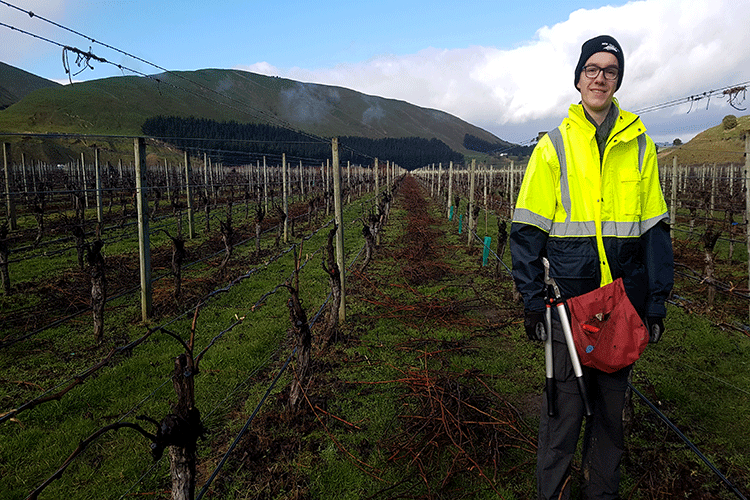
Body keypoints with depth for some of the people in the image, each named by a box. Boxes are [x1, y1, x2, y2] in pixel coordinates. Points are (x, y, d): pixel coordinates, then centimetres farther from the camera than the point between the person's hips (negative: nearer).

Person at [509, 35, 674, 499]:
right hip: (569, 296, -2)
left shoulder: (639, 144, 8)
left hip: (624, 299, 3)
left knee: (613, 401, 14)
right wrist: (532, 300, -7)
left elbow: (654, 228, 8)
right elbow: (528, 230, -2)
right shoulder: (554, 145, 1)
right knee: (566, 402, 3)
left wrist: (657, 302, 3)